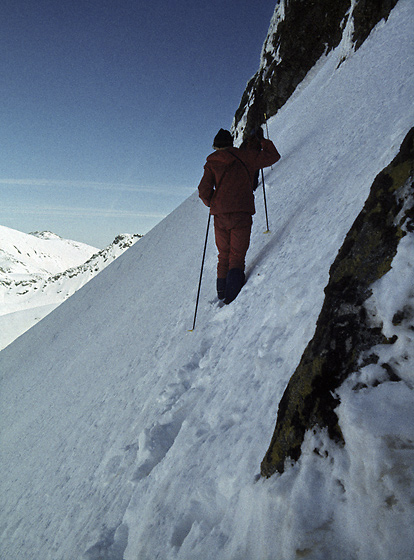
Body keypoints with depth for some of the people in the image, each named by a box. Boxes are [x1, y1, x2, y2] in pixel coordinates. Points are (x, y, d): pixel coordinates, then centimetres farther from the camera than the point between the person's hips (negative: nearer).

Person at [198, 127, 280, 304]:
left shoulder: (212, 163, 10)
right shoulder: (244, 155, 6)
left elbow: (204, 191, 2)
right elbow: (273, 156, 11)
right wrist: (262, 140, 26)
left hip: (220, 216, 2)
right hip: (241, 214, -2)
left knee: (224, 256, 17)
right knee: (237, 256, -1)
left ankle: (222, 292, 12)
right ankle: (232, 293, -21)